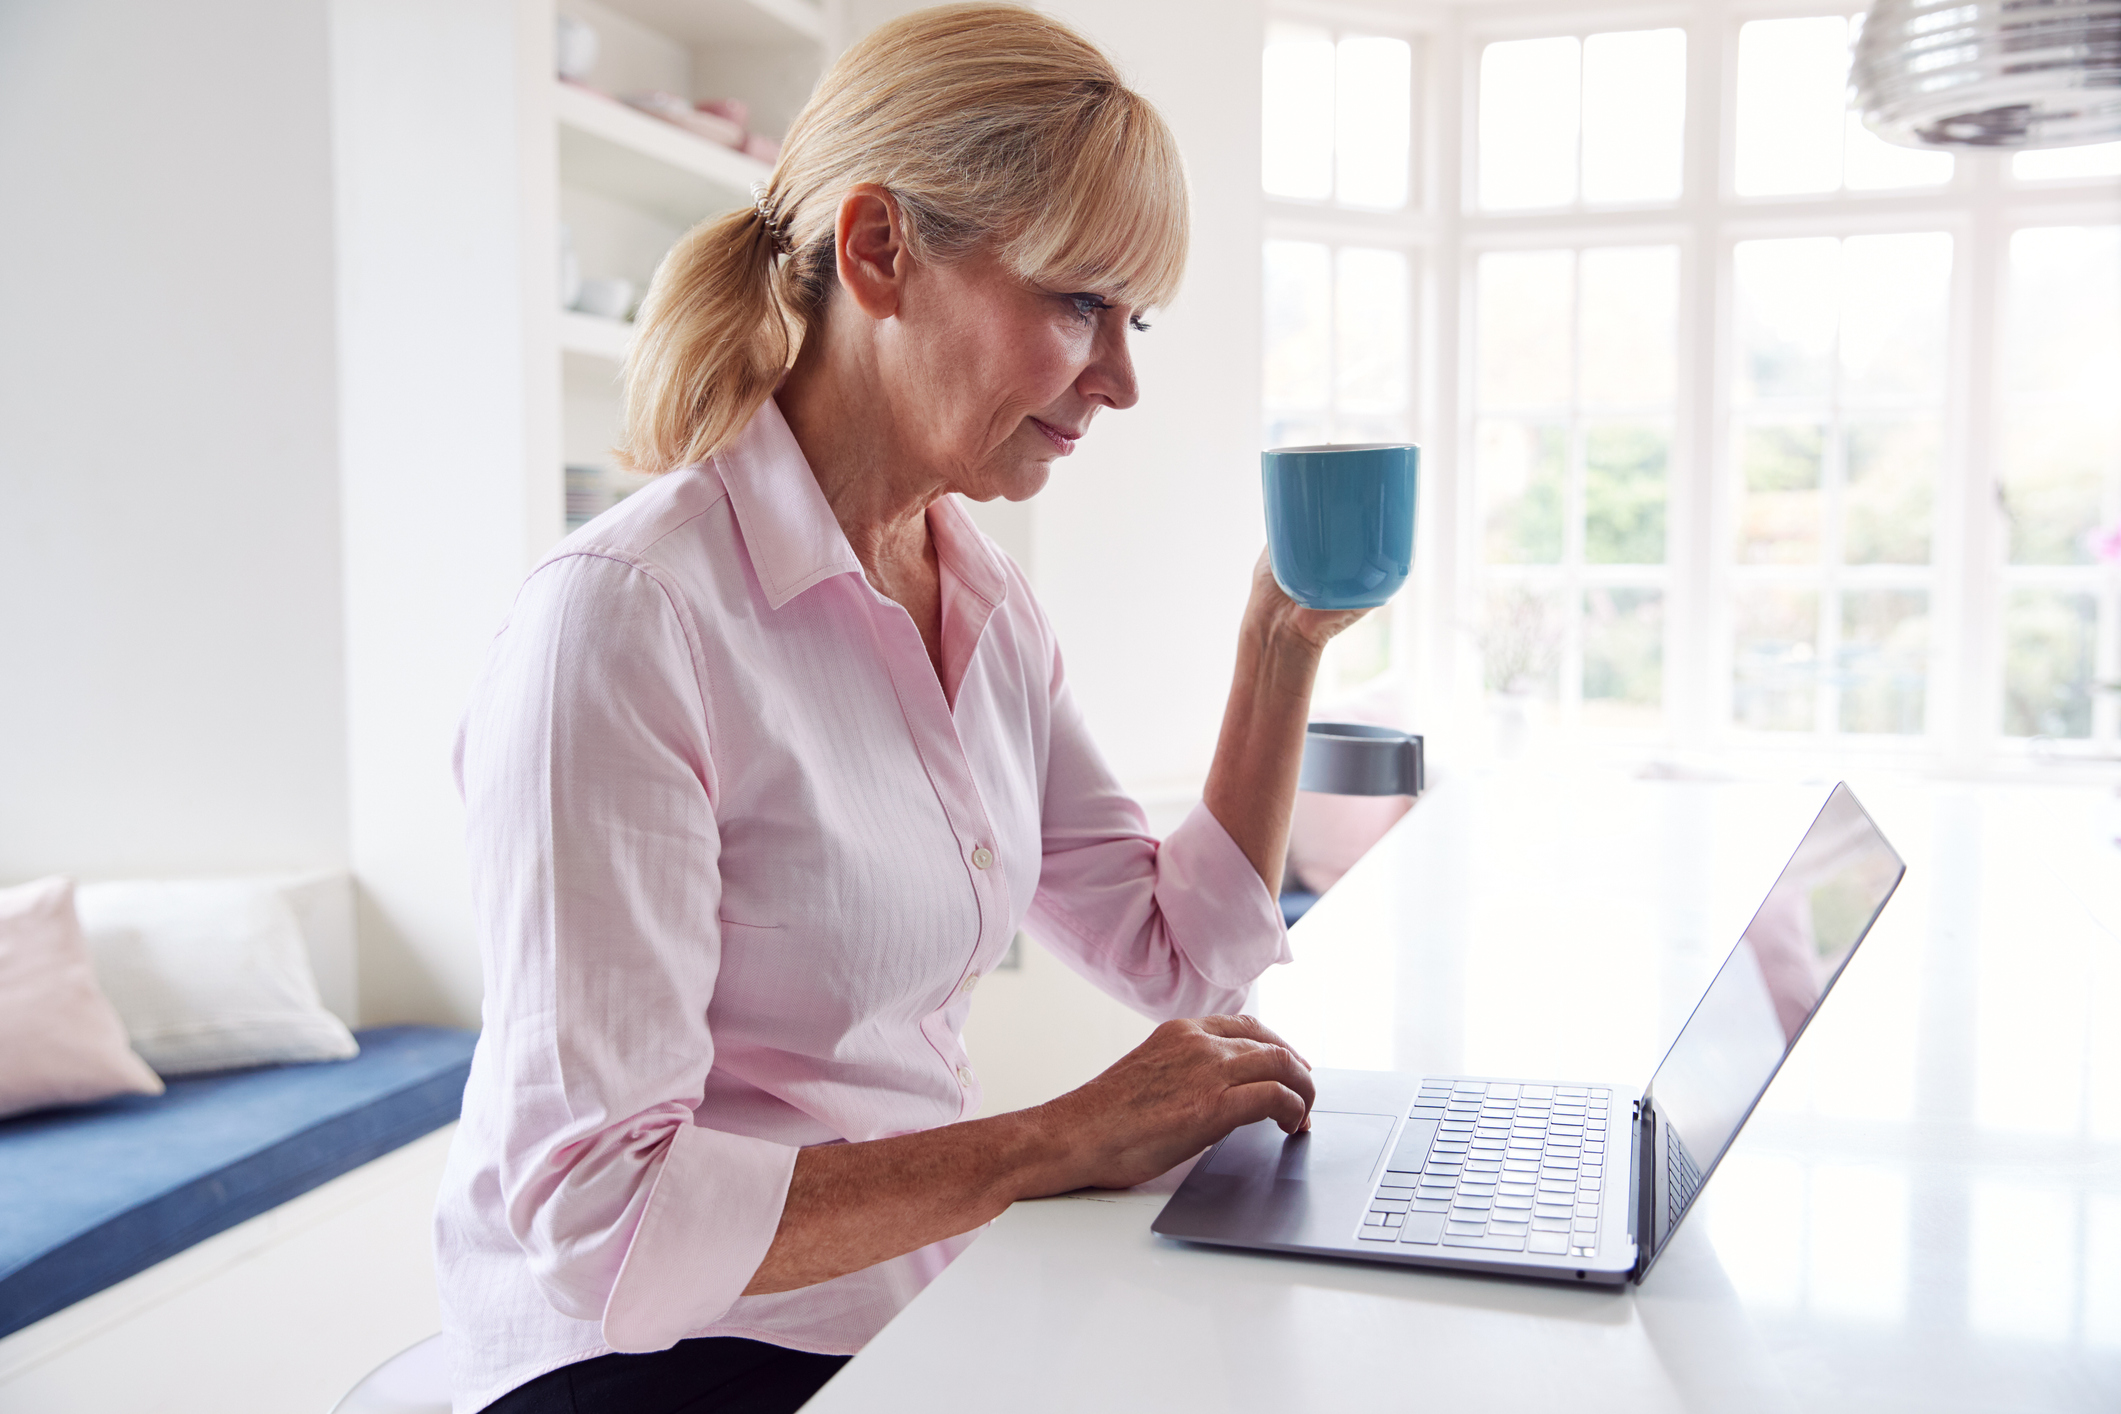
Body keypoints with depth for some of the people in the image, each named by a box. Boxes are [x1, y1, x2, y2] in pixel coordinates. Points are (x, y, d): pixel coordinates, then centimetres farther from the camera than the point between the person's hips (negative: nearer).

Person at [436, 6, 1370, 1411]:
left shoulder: (987, 599, 4)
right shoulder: (626, 615, -22)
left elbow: (1180, 956, 9)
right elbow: (598, 1216, -24)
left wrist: (1286, 642, 1)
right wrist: (1057, 1144, -22)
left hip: (922, 1293, 7)